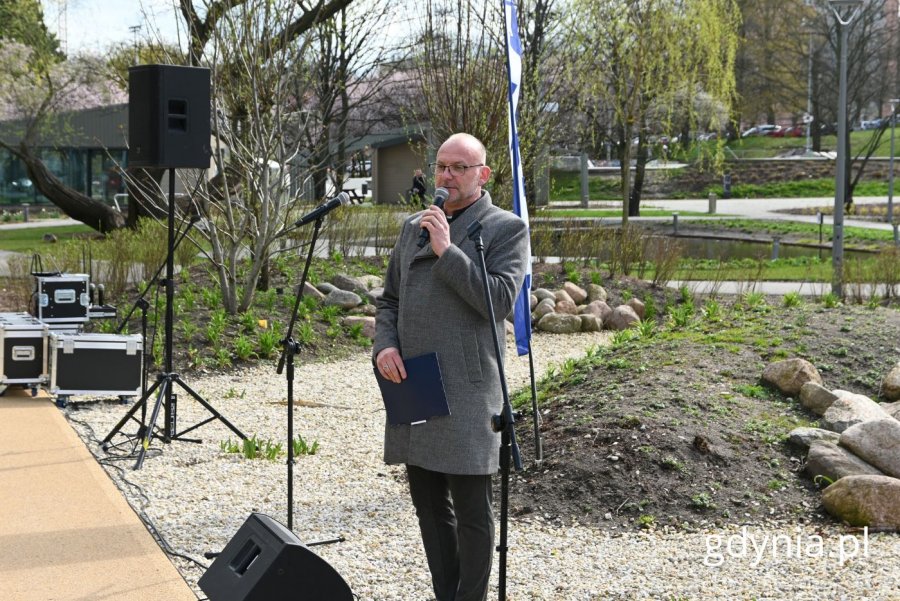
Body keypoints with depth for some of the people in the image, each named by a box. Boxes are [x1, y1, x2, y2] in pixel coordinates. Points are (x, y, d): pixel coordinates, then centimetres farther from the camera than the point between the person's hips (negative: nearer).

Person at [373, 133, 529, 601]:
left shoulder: (506, 228, -3)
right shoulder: (414, 227, 15)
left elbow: (501, 300, -15)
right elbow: (390, 299, 19)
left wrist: (447, 250, -17)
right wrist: (384, 346, 1)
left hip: (466, 392, -6)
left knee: (471, 511, 0)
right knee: (430, 505, 13)